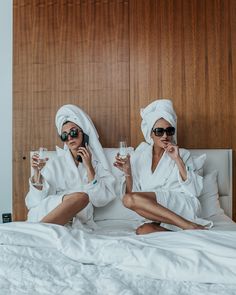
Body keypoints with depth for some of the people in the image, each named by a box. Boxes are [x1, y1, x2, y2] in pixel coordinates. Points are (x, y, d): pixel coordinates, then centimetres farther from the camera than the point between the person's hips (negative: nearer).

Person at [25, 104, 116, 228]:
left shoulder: (97, 164, 15)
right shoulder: (55, 163, 16)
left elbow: (101, 200, 0)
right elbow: (37, 199, 7)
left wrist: (89, 167, -2)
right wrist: (37, 173, -7)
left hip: (78, 219, 0)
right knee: (81, 196, -32)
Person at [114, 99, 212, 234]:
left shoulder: (183, 154, 10)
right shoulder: (140, 156, 15)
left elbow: (195, 191, -3)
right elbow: (132, 192, 11)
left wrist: (178, 160, -7)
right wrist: (127, 172, -5)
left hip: (183, 206, -2)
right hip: (155, 211, 2)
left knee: (129, 199, -26)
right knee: (143, 231, -33)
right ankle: (189, 227, -21)